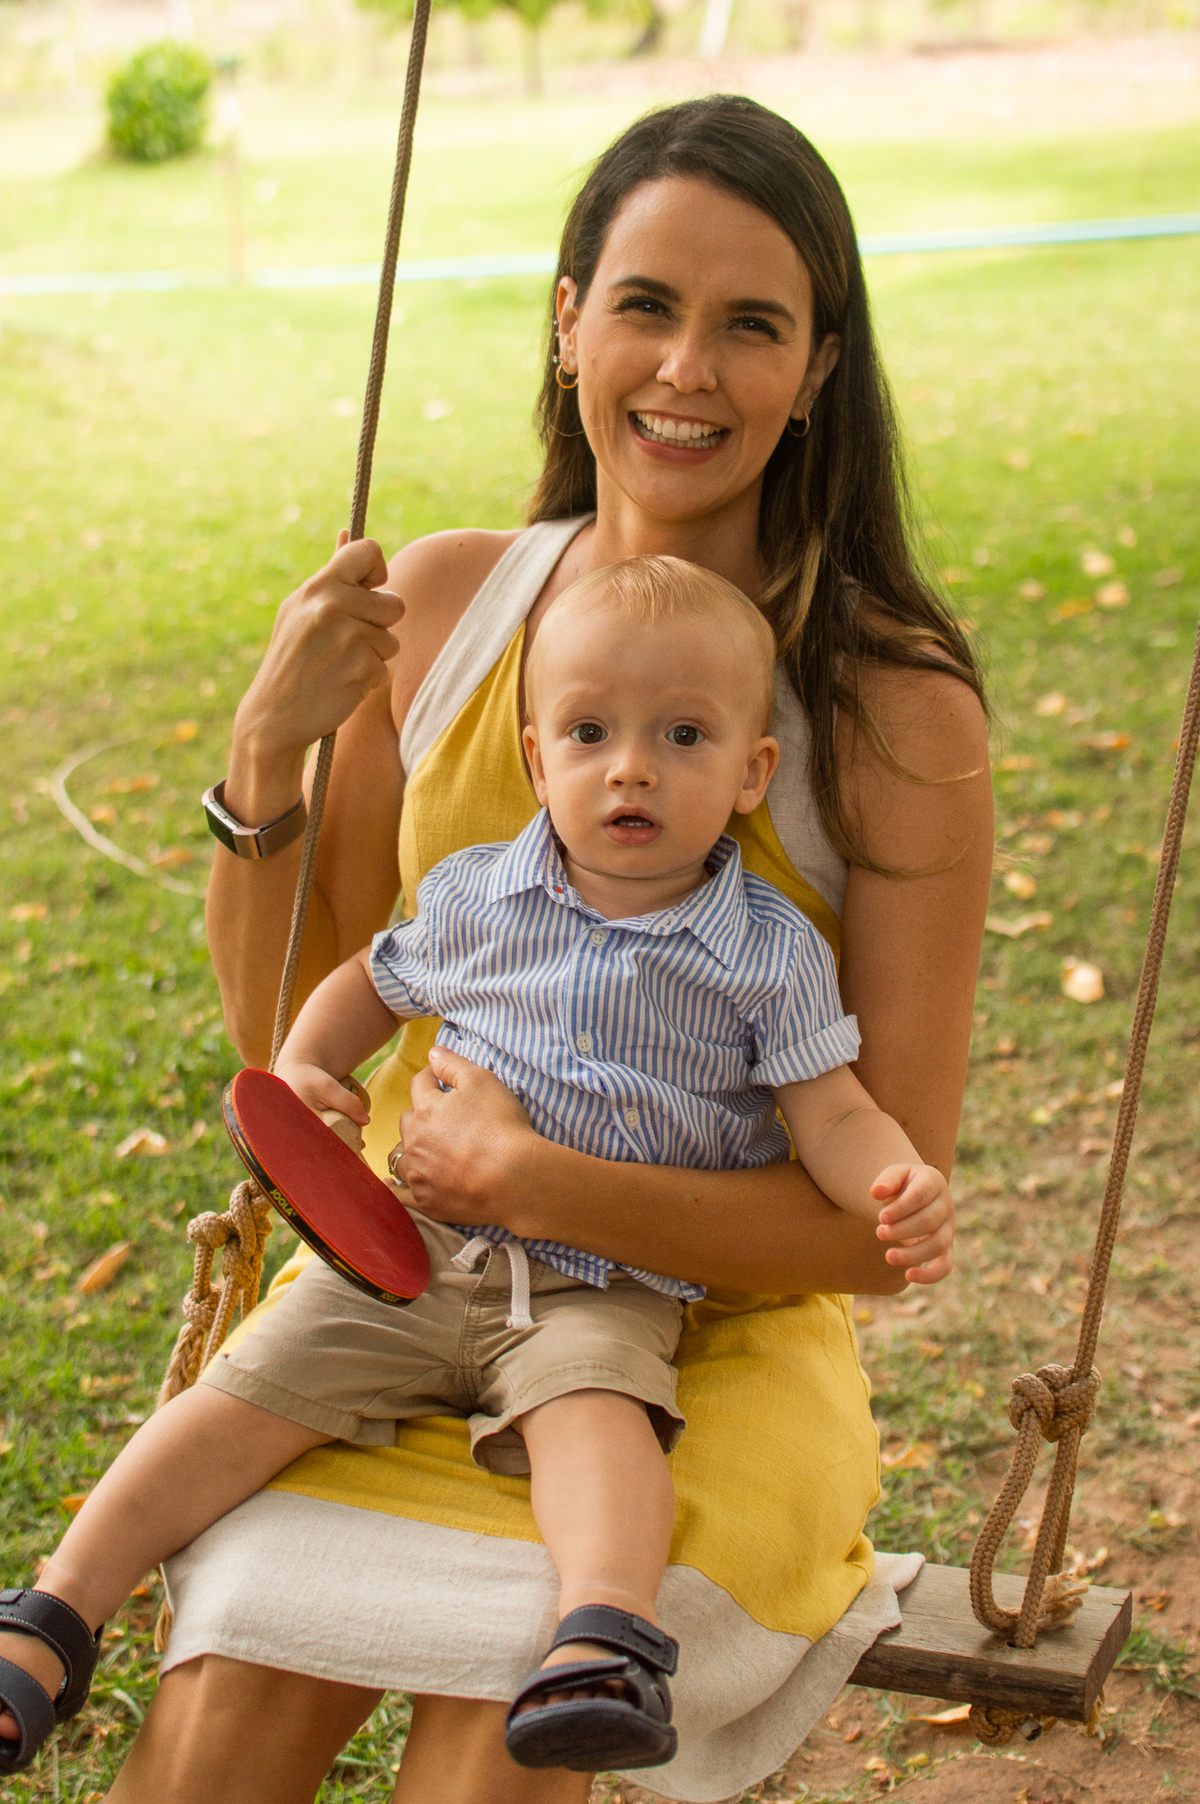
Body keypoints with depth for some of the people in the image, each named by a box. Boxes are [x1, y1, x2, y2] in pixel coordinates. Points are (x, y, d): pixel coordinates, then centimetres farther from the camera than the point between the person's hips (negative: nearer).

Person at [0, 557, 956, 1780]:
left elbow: (829, 1112, -4)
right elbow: (375, 981, 22)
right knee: (256, 1389, -9)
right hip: (423, 1251, 3)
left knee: (593, 1402, -34)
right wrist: (298, 1071, 4)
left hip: (607, 1291, -2)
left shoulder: (768, 952, -3)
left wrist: (897, 1184, -26)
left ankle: (606, 1637, -49)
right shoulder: (475, 898, 5)